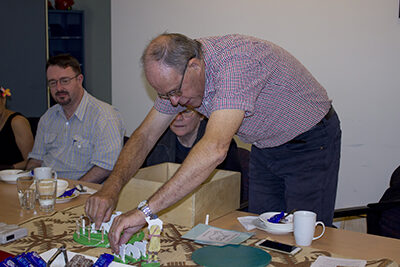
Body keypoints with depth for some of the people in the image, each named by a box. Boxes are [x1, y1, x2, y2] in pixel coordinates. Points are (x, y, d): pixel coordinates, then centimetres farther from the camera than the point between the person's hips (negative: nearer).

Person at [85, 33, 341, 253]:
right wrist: (112, 187, -22)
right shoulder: (177, 73, -12)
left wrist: (146, 210, -49)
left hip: (310, 143, -7)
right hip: (266, 147, 7)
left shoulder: (236, 61, -38)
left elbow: (215, 149, -48)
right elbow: (145, 135, -6)